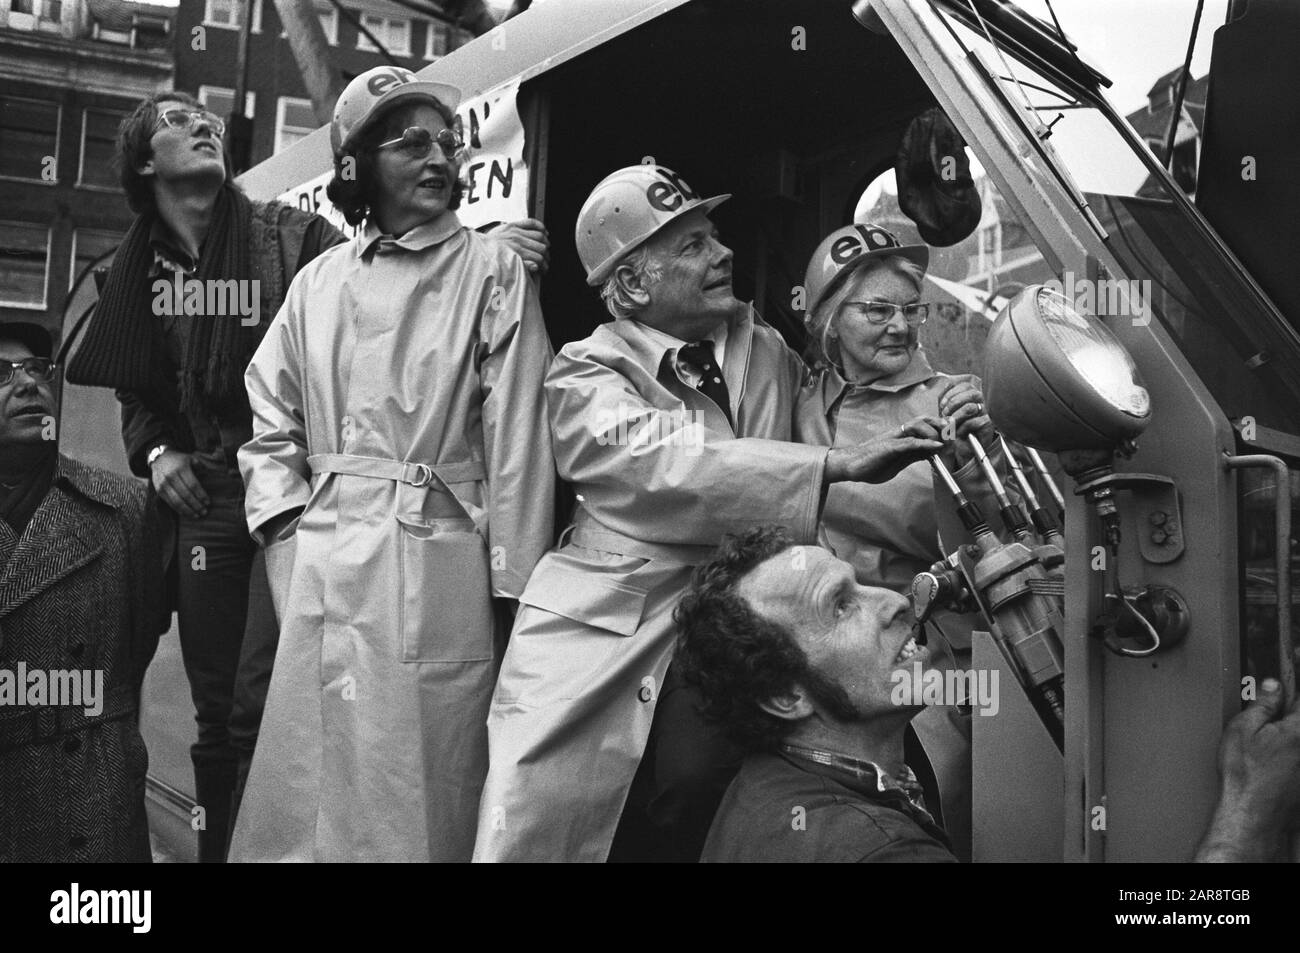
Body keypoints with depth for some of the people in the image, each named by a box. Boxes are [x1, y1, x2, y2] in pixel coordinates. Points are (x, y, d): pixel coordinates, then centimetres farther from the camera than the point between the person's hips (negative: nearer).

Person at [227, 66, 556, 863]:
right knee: (313, 773, 9)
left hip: (439, 563, -3)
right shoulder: (320, 282, 11)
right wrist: (291, 521, 4)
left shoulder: (494, 273, 1)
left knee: (424, 784, 1)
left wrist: (512, 582, -8)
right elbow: (270, 417, 17)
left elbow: (517, 435, -4)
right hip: (324, 562, 3)